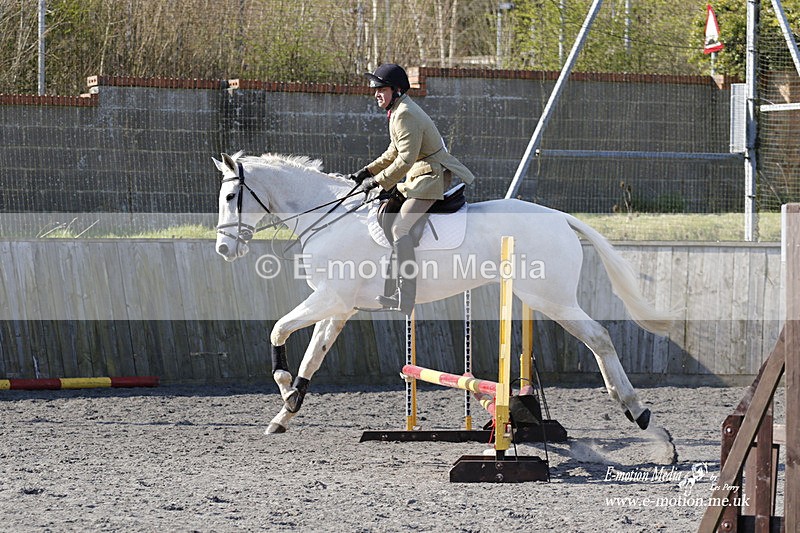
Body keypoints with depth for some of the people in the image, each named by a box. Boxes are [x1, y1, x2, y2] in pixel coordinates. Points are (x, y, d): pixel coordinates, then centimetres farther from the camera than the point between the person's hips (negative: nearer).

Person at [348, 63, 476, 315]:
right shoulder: (397, 111, 15)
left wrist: (378, 181, -17)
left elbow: (406, 159, -23)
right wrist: (368, 171, 15)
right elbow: (394, 152, 24)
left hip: (432, 176, -11)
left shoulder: (406, 115, -19)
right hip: (419, 177, 11)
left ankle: (405, 299, -26)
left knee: (400, 227, -20)